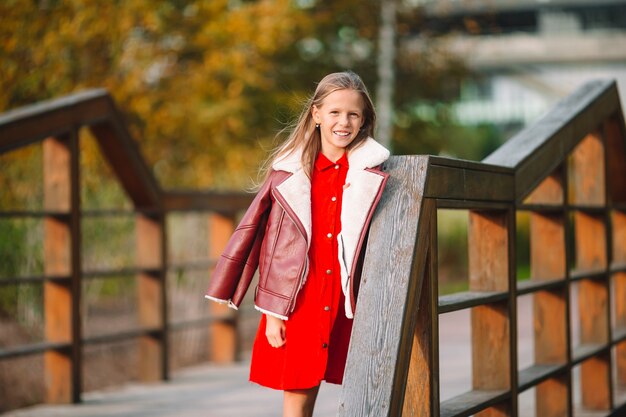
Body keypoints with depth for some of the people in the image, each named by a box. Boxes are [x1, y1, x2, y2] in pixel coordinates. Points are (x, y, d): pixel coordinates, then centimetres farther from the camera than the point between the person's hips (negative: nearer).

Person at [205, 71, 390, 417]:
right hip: (299, 303, 0)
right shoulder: (291, 172, 1)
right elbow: (276, 246, 2)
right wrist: (273, 312, -1)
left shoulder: (373, 176, 2)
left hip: (348, 305, 0)